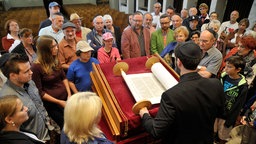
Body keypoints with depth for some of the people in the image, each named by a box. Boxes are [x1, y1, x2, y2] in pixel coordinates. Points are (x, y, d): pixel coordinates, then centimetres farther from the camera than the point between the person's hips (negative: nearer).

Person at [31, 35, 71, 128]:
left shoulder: (55, 60, 0)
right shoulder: (36, 67, -18)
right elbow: (39, 92, -14)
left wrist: (69, 94, -1)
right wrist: (59, 102, -14)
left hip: (65, 97, 6)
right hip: (52, 103, -5)